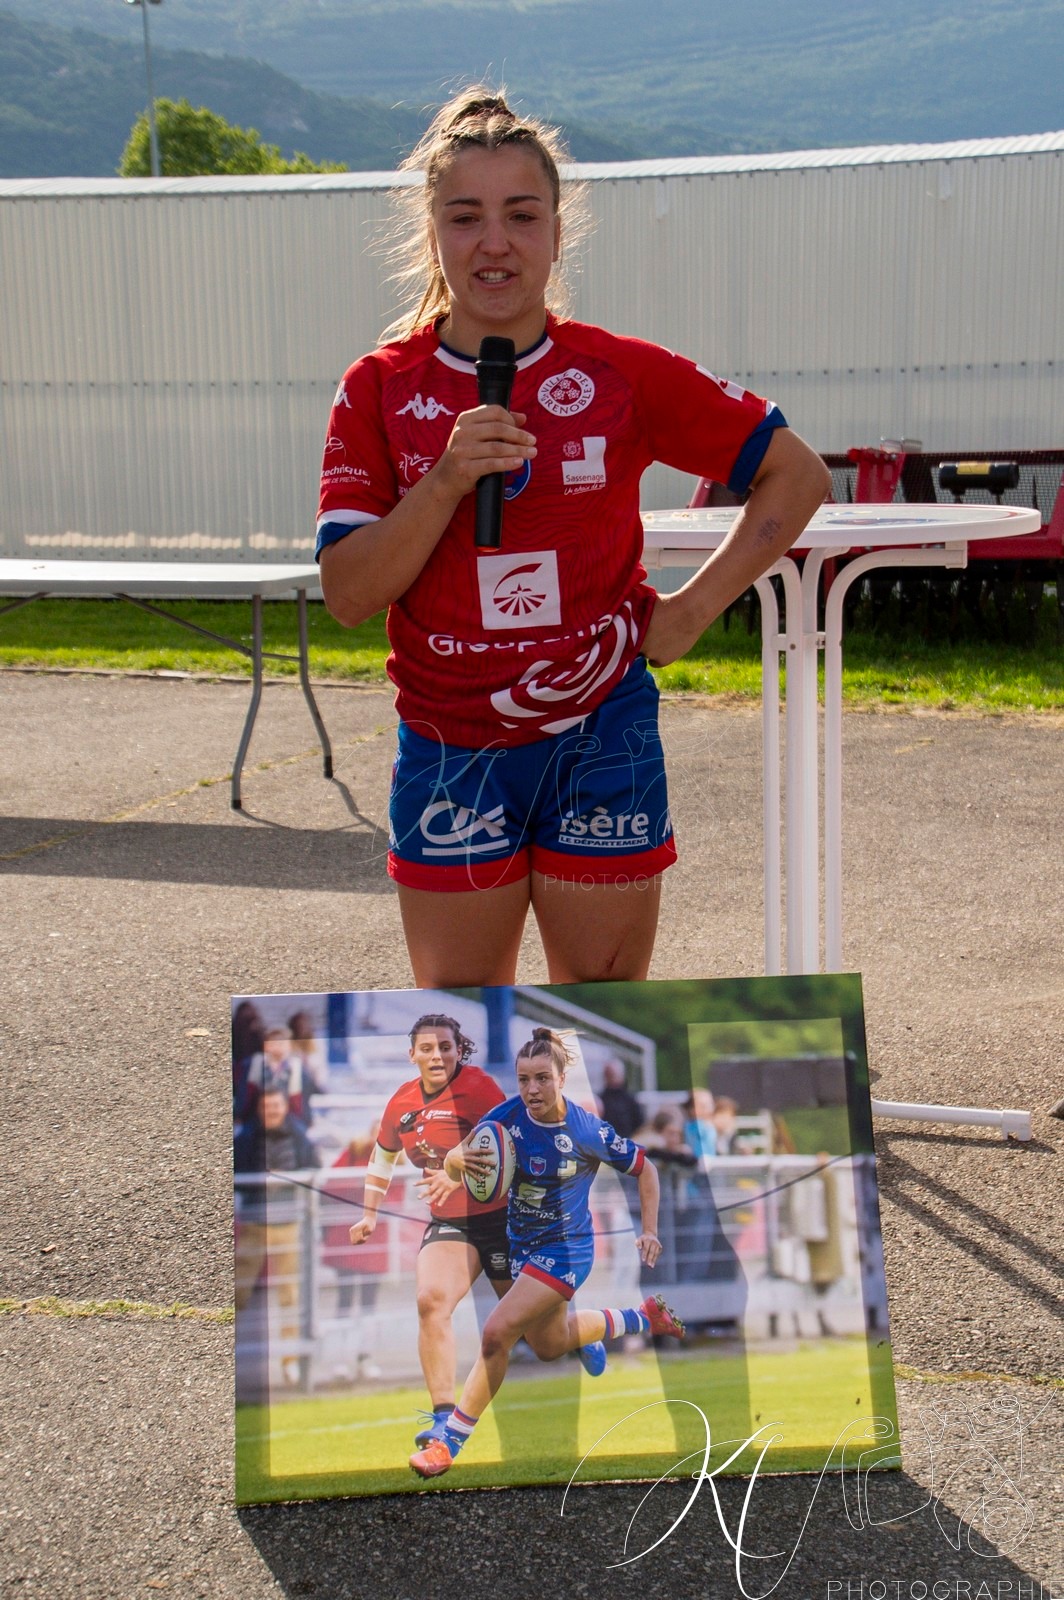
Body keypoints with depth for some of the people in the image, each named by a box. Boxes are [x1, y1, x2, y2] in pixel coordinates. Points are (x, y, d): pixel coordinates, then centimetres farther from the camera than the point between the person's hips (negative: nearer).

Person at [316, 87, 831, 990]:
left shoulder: (622, 375, -4)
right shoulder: (380, 390, -1)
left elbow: (797, 475, 4)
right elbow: (347, 595, -7)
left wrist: (692, 610, -2)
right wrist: (446, 482, -20)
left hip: (602, 741, -1)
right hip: (451, 753, 1)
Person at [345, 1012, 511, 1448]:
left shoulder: (476, 1086, -16)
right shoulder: (402, 1103, 3)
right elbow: (382, 1155, 21)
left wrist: (461, 1174, -35)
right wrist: (370, 1213, 22)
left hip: (499, 1216, -4)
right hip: (447, 1221, 5)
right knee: (430, 1300, -20)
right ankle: (443, 1415, -19)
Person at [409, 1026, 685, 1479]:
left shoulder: (587, 1131, -21)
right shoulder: (508, 1115, -14)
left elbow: (644, 1169, -4)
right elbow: (452, 1165, -15)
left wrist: (649, 1230, -10)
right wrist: (460, 1159, -38)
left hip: (565, 1249, -6)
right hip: (521, 1245, 6)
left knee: (497, 1332, -21)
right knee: (547, 1346, 24)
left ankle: (448, 1444, -6)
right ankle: (644, 1317, 48)